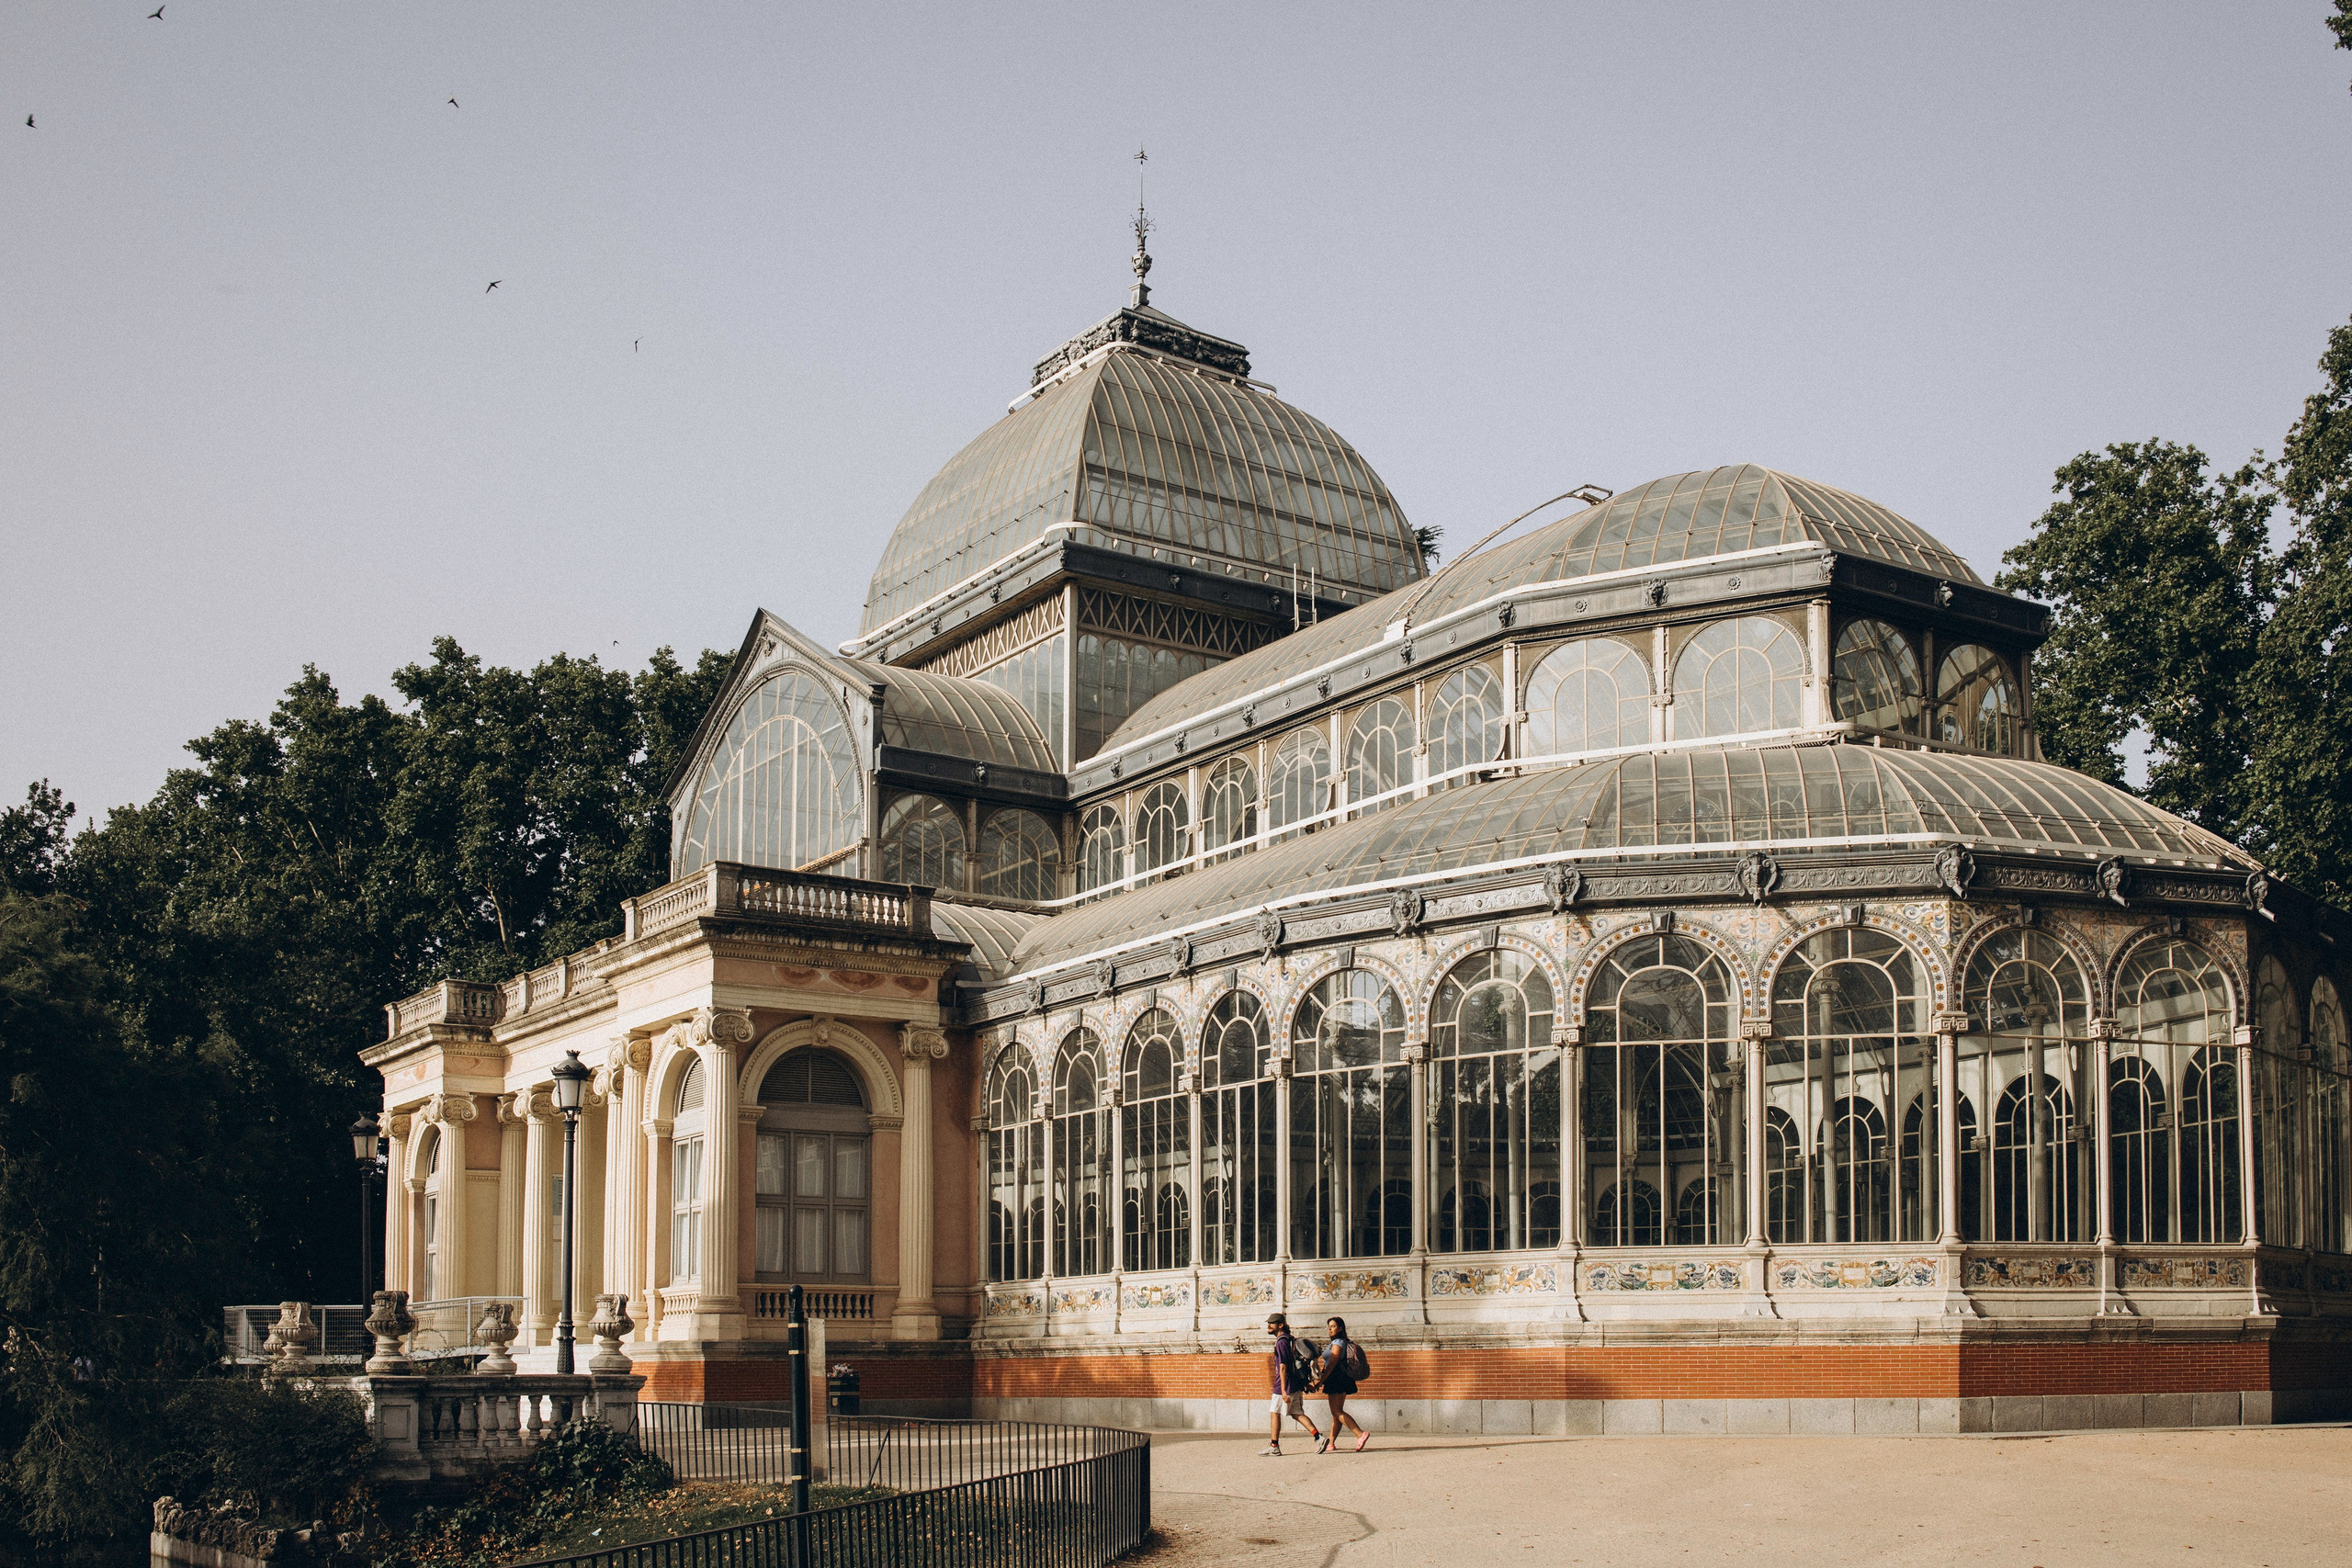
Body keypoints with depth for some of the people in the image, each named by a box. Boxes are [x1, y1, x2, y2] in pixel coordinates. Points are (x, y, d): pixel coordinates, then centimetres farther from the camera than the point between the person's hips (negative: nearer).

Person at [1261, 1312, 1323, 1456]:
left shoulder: (1281, 1342, -15)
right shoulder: (1290, 1340, 14)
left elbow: (1283, 1367, -19)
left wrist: (1283, 1390, -22)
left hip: (1286, 1384, -9)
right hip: (1297, 1385, 9)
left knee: (1274, 1413, 2)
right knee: (1297, 1414, 9)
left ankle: (1274, 1447, 6)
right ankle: (1318, 1437, -4)